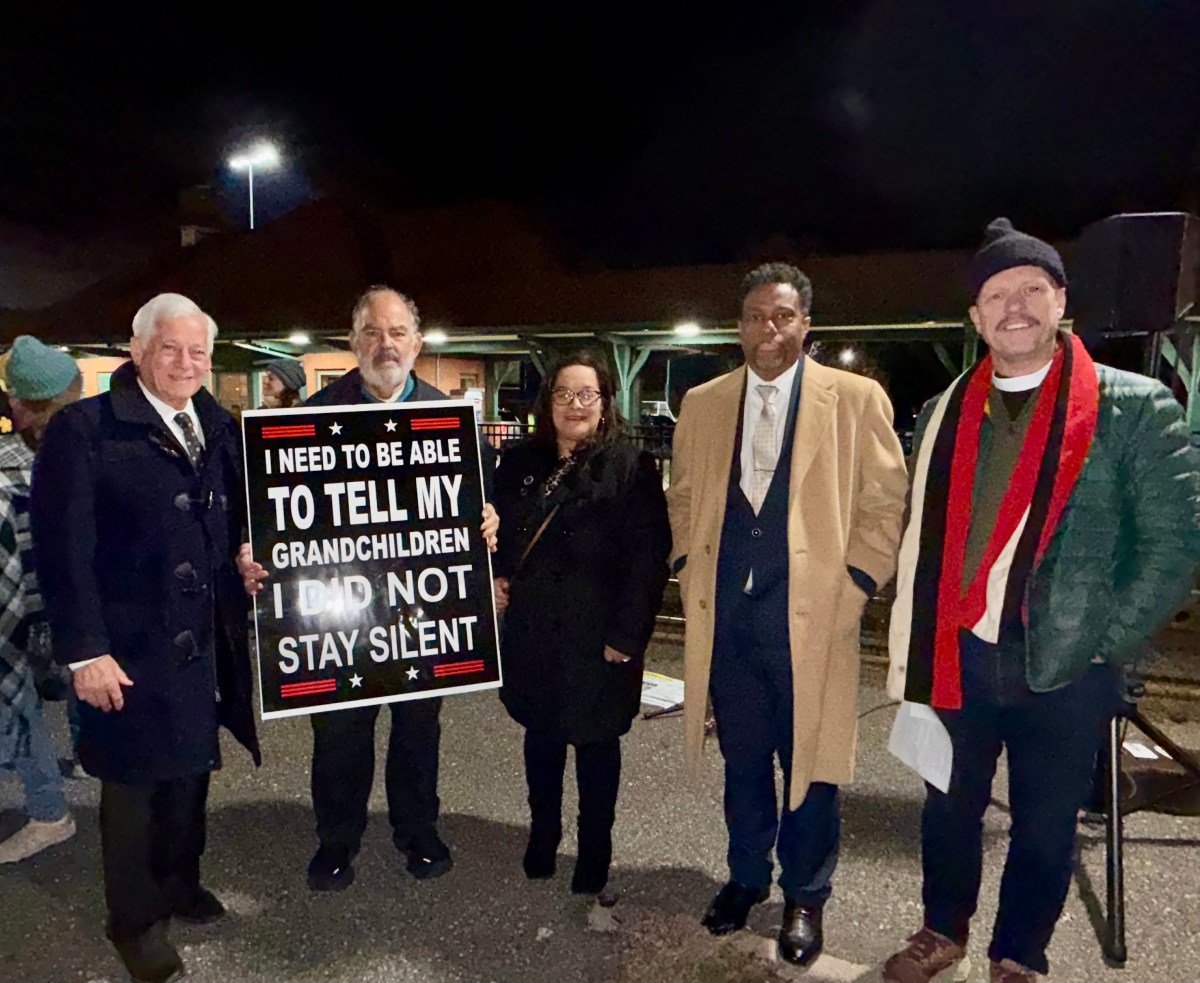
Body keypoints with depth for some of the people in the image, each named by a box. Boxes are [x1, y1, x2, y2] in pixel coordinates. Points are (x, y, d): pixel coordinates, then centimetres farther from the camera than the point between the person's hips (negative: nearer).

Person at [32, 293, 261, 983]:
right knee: (133, 783, 12)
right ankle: (136, 919, 33)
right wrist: (85, 651, -16)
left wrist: (248, 558, -6)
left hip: (207, 641, 5)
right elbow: (64, 550, -14)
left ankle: (180, 880, 43)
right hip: (131, 648, -5)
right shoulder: (85, 429, -12)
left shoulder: (221, 428, 6)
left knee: (191, 768, 19)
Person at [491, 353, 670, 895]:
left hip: (597, 639, -4)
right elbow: (492, 534, 15)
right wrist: (493, 579, -3)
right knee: (541, 735, 19)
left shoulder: (631, 466, -9)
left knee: (596, 744, 11)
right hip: (531, 633, 4)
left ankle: (594, 851, 31)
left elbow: (649, 557, -14)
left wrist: (626, 635, -18)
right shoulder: (519, 463, 6)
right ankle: (542, 834, 40)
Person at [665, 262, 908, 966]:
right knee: (742, 761, 17)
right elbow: (684, 497, 17)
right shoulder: (702, 403, 8)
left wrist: (851, 591, -8)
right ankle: (748, 877, 40)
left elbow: (885, 505, -2)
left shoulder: (857, 399, -3)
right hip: (726, 616, 3)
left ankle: (806, 897, 33)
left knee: (810, 766, 9)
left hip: (812, 617, -3)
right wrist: (690, 571, 7)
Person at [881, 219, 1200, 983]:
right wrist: (917, 645, 4)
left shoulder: (1134, 406, -7)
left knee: (1044, 827, 13)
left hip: (1065, 667, -3)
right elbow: (921, 538, 8)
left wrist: (1107, 643, -10)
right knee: (949, 807, 18)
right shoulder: (946, 413, 5)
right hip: (959, 656, 3)